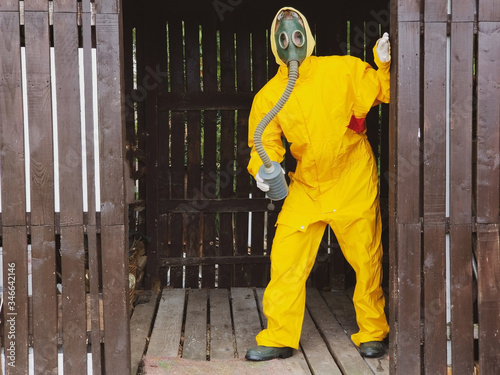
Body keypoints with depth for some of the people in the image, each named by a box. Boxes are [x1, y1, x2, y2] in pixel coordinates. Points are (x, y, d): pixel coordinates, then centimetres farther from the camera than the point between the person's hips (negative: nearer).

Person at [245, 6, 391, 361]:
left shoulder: (342, 69, -5)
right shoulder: (268, 96, -1)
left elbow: (384, 91, 1)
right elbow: (265, 143, 3)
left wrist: (385, 63, -17)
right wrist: (262, 169, -17)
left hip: (354, 184, -2)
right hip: (305, 188, 2)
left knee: (367, 260, 6)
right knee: (286, 258, -2)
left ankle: (373, 332, 26)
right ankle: (279, 338, 12)